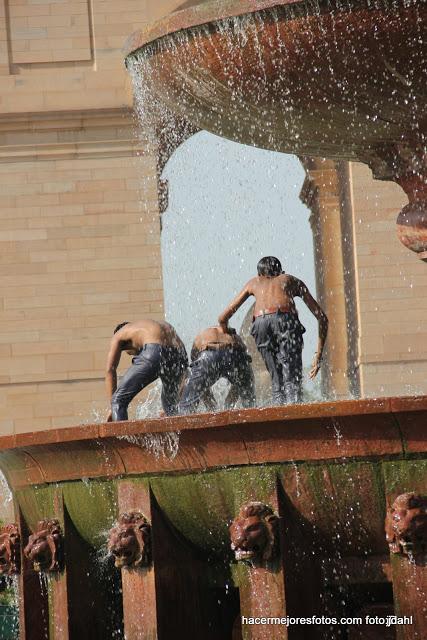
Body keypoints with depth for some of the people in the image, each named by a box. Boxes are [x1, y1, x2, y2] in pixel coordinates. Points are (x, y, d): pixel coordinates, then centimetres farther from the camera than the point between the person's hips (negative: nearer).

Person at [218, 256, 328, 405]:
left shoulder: (254, 282, 37)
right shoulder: (292, 281, 34)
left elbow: (223, 318, 32)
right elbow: (322, 318, 28)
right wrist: (319, 354, 29)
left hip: (260, 324, 2)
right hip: (286, 320, -2)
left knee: (277, 381, 8)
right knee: (292, 378, -8)